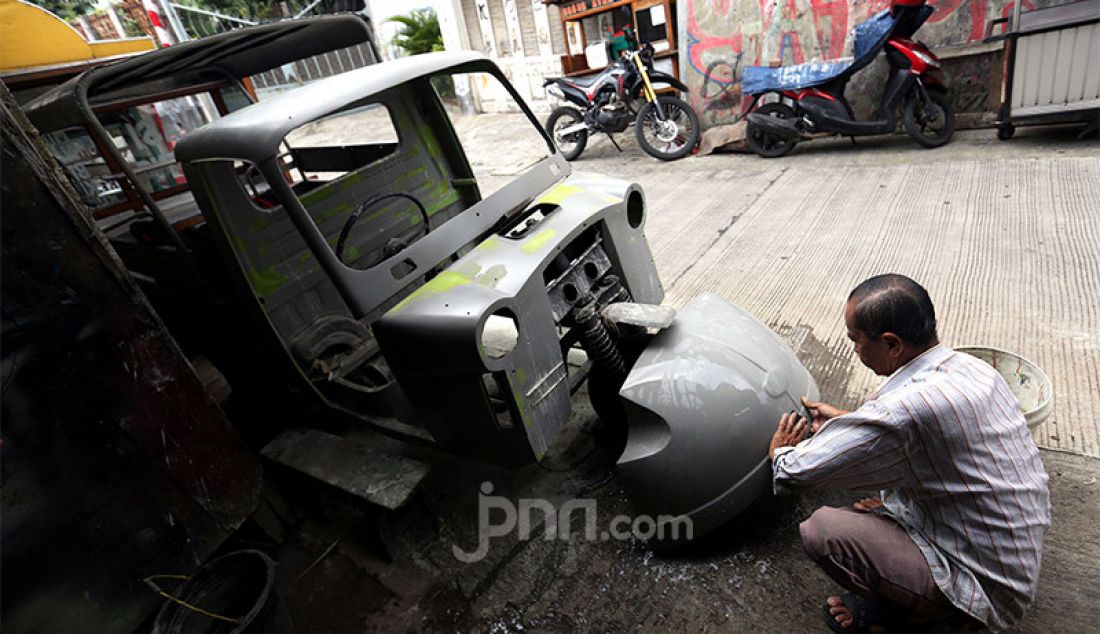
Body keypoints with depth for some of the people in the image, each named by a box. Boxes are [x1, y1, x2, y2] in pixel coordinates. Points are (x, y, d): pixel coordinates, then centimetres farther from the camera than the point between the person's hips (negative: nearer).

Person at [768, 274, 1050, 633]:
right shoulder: (971, 368, -6)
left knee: (821, 530, -19)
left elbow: (795, 473, -24)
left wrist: (780, 452, -1)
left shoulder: (905, 410, -34)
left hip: (989, 593, -8)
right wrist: (846, 420, 17)